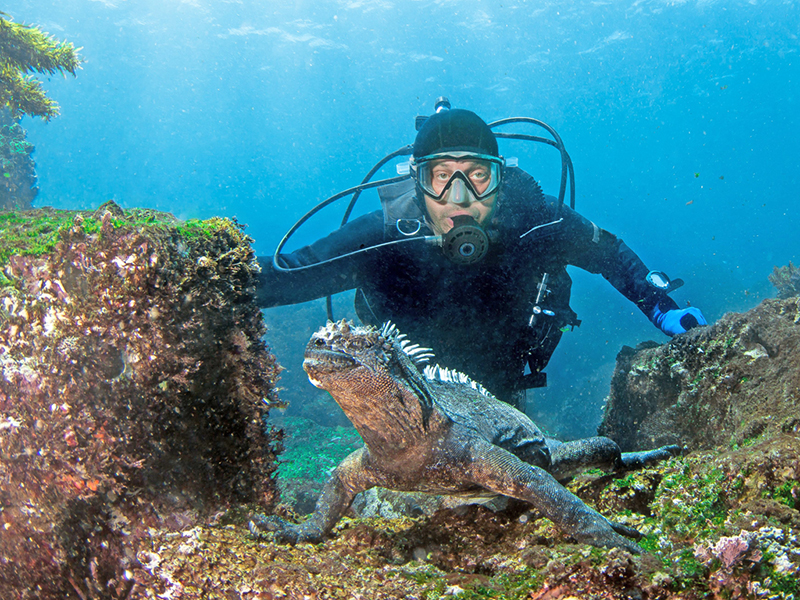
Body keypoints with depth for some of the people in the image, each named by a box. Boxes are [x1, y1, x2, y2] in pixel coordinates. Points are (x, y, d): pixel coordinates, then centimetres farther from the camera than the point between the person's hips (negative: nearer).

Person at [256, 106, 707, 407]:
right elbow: (277, 276, -30)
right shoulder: (379, 241, -34)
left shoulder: (536, 221, -30)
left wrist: (661, 308, -18)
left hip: (503, 390, 2)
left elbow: (610, 252, -9)